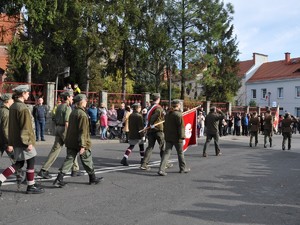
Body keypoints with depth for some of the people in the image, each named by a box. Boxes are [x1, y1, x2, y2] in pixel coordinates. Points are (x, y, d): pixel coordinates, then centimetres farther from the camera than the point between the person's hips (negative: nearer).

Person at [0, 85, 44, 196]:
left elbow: (11, 126, 14)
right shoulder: (23, 108, -18)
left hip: (16, 141, 9)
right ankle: (31, 187, 15)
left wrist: (10, 143, 18)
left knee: (19, 163, 16)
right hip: (23, 141, -9)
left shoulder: (12, 106, 10)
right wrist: (29, 142, -16)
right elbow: (26, 127, -20)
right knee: (31, 162, 5)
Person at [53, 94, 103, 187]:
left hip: (71, 143, 7)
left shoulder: (73, 112, 9)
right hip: (79, 143, -7)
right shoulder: (82, 114, -18)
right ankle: (93, 178, 23)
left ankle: (59, 179, -1)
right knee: (87, 161, 8)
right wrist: (82, 145, -22)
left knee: (69, 159, 8)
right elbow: (83, 131, -22)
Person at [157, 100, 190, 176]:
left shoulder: (167, 114, 11)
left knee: (166, 152, 3)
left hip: (168, 137, 6)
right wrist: (182, 137, -14)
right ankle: (183, 168, 26)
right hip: (176, 137, -6)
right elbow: (181, 126, -17)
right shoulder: (178, 114, -14)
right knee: (180, 153, 11)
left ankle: (161, 169, -9)